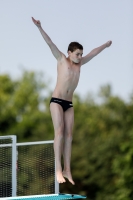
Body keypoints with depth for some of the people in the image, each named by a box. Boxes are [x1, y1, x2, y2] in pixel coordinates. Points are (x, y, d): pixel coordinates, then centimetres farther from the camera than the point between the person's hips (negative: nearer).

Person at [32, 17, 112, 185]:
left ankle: (67, 170, -1)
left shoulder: (79, 63, 13)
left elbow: (93, 53, 28)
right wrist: (39, 28, -20)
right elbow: (50, 44, -10)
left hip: (69, 103, 6)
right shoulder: (62, 59, 0)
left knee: (69, 135, -1)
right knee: (59, 132, -16)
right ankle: (58, 169, -20)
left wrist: (105, 45, 43)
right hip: (56, 101, -6)